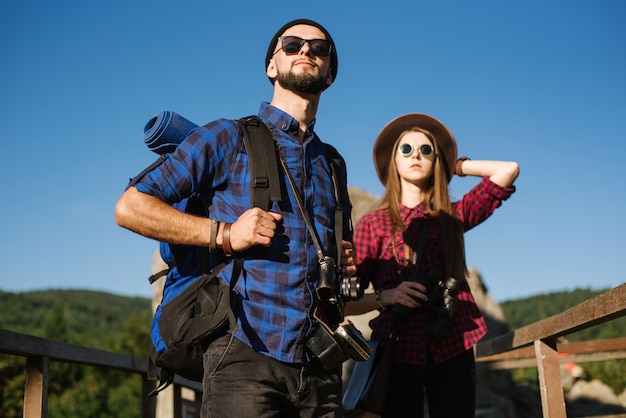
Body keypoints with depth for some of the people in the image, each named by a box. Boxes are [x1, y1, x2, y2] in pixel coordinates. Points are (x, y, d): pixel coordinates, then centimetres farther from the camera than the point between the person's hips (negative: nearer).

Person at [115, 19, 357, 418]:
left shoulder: (332, 164, 18)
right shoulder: (229, 137, 3)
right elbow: (130, 206, -2)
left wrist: (347, 265, 6)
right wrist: (224, 234, -12)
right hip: (246, 357, -5)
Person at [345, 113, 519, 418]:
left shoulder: (452, 217, 9)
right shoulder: (372, 224, 2)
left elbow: (508, 171, 1)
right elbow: (347, 301, -1)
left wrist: (456, 166, 11)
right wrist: (386, 296, -18)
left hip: (453, 351, 2)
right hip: (399, 353, -2)